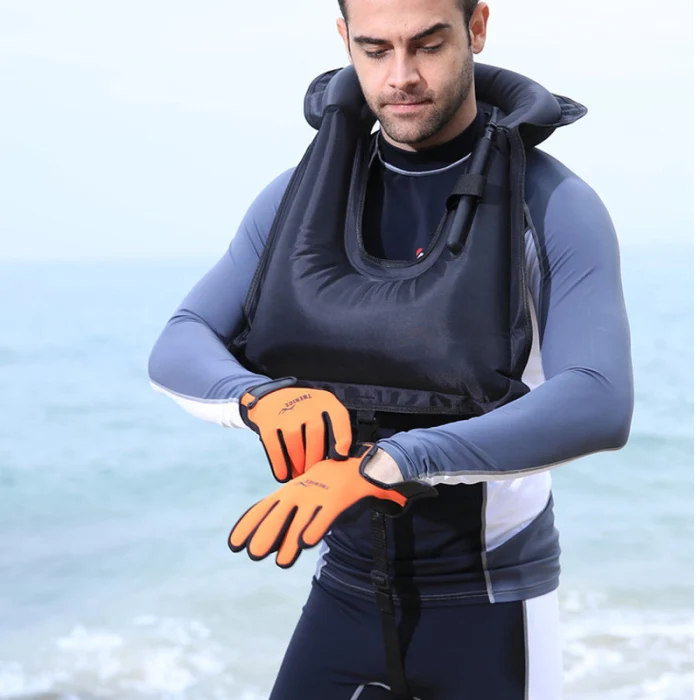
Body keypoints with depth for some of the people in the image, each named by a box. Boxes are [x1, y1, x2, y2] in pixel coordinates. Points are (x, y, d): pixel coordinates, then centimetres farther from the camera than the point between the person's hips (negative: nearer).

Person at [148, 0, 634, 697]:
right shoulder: (302, 196, -2)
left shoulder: (559, 207, -15)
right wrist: (263, 397, -32)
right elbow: (177, 352, -8)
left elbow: (599, 407, -29)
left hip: (490, 604, -3)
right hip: (348, 585, 3)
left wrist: (386, 462, -42)